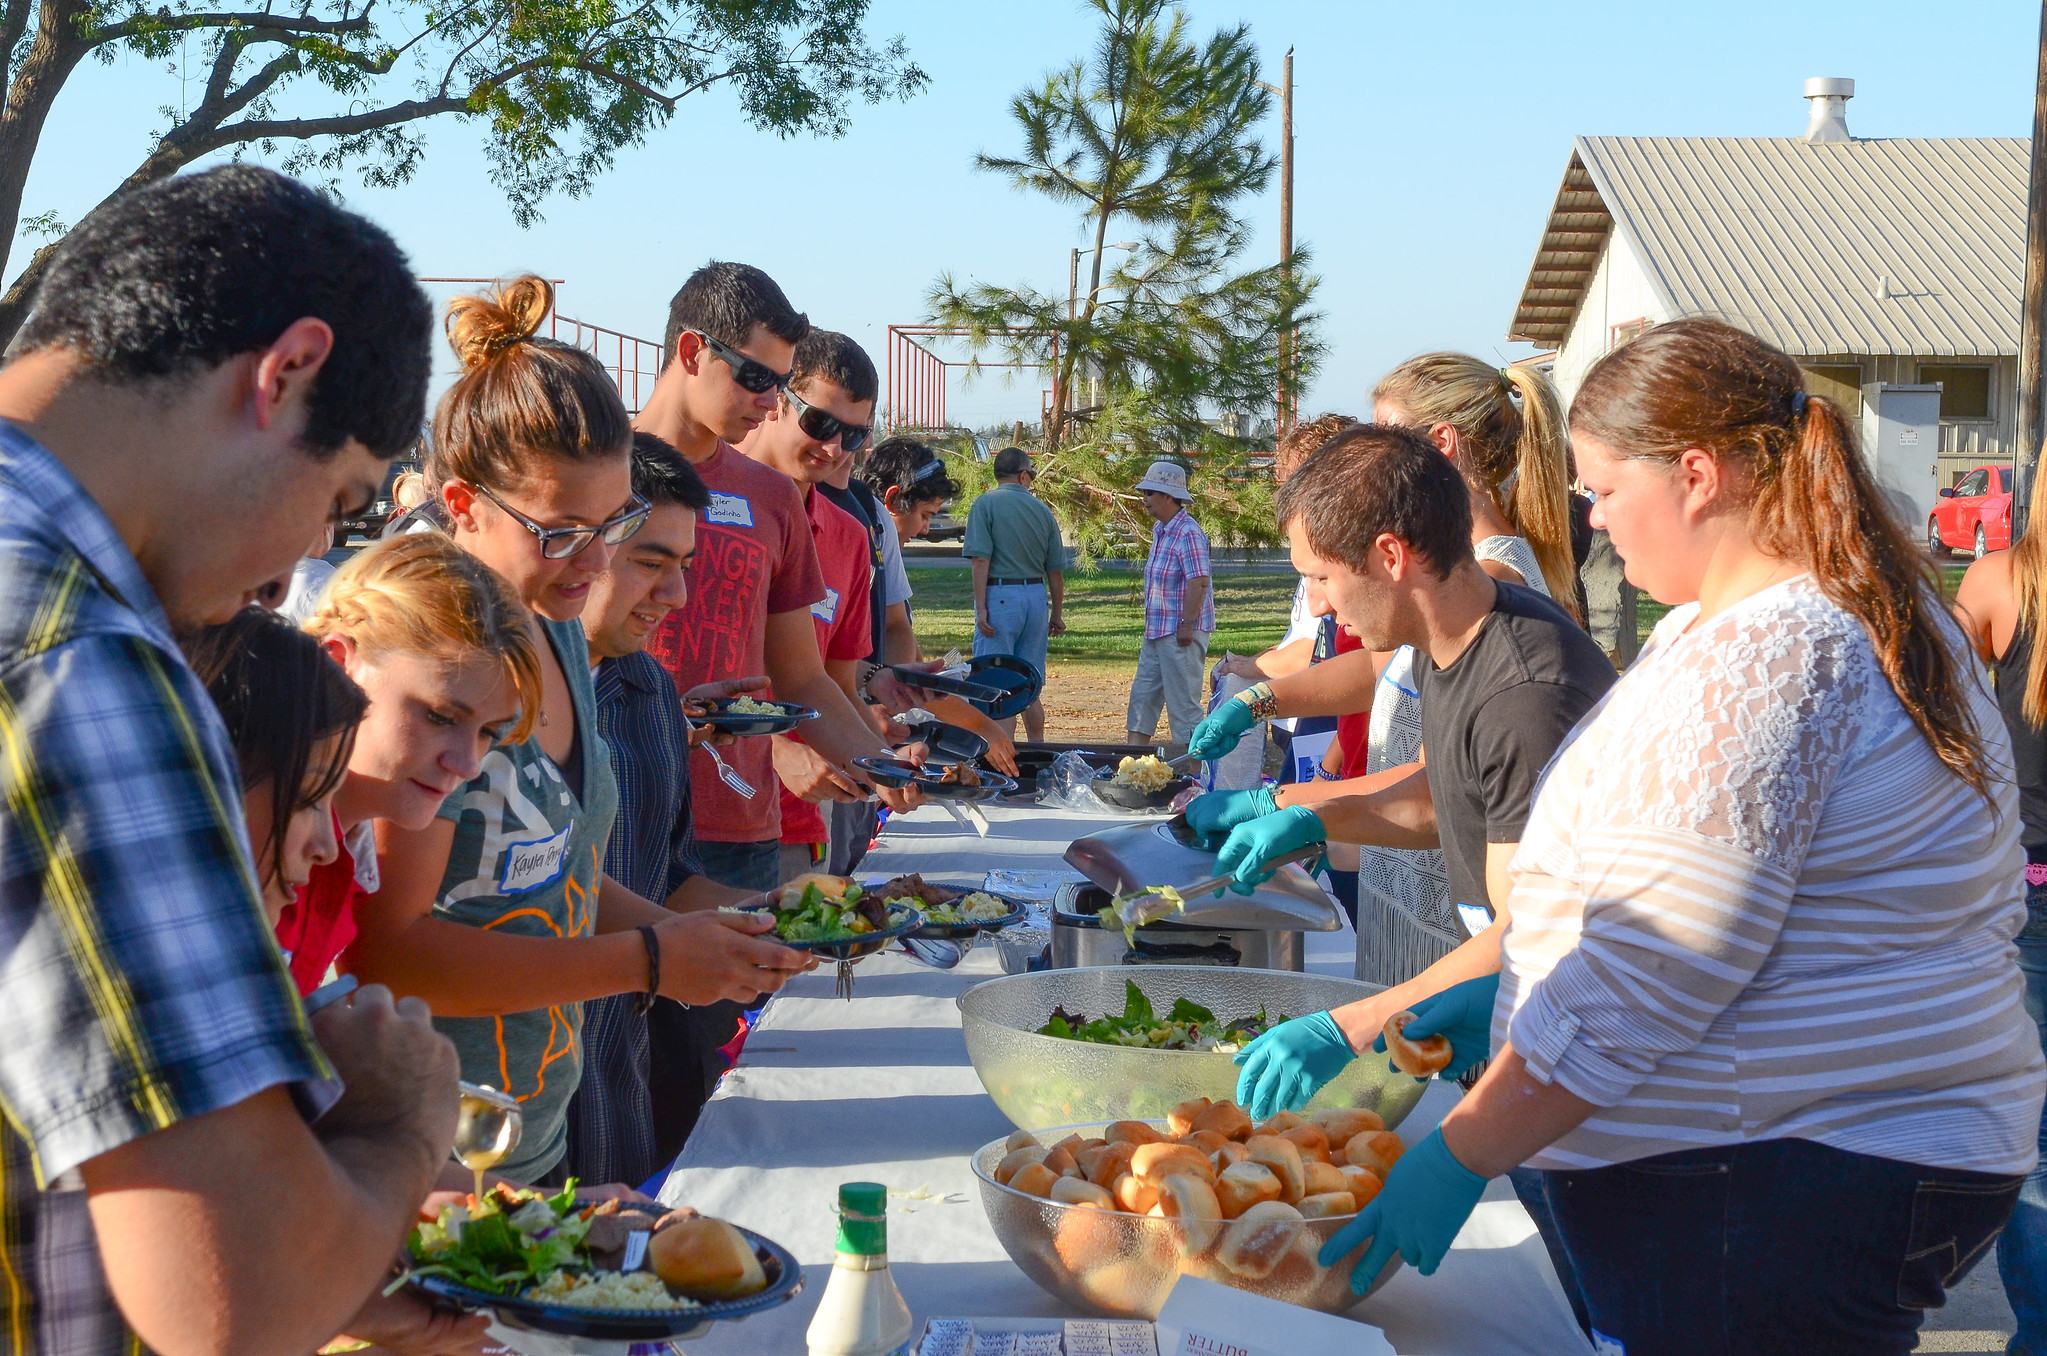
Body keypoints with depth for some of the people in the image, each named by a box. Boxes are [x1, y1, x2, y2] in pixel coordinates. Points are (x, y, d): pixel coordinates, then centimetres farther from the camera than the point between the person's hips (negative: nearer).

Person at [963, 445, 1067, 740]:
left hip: (1000, 595, -5)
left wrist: (981, 608, -13)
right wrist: (1057, 613, 20)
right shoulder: (1042, 509, 10)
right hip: (1037, 597, 5)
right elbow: (1056, 570, 11)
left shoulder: (986, 504, -2)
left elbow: (981, 560, -12)